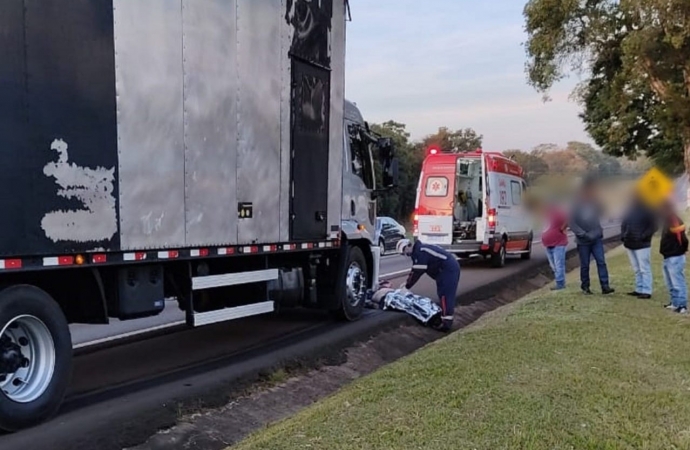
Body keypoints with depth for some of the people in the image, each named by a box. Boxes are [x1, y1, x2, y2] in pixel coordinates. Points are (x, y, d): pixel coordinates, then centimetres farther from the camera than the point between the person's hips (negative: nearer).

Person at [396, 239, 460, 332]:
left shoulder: (420, 252, -17)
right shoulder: (420, 250, 16)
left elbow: (417, 272, -18)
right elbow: (415, 270, 24)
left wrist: (407, 287, -10)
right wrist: (407, 282, 24)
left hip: (448, 269, -11)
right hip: (450, 268, 11)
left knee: (445, 295, -12)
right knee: (443, 294, 15)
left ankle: (446, 323, -14)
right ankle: (446, 319, 21)